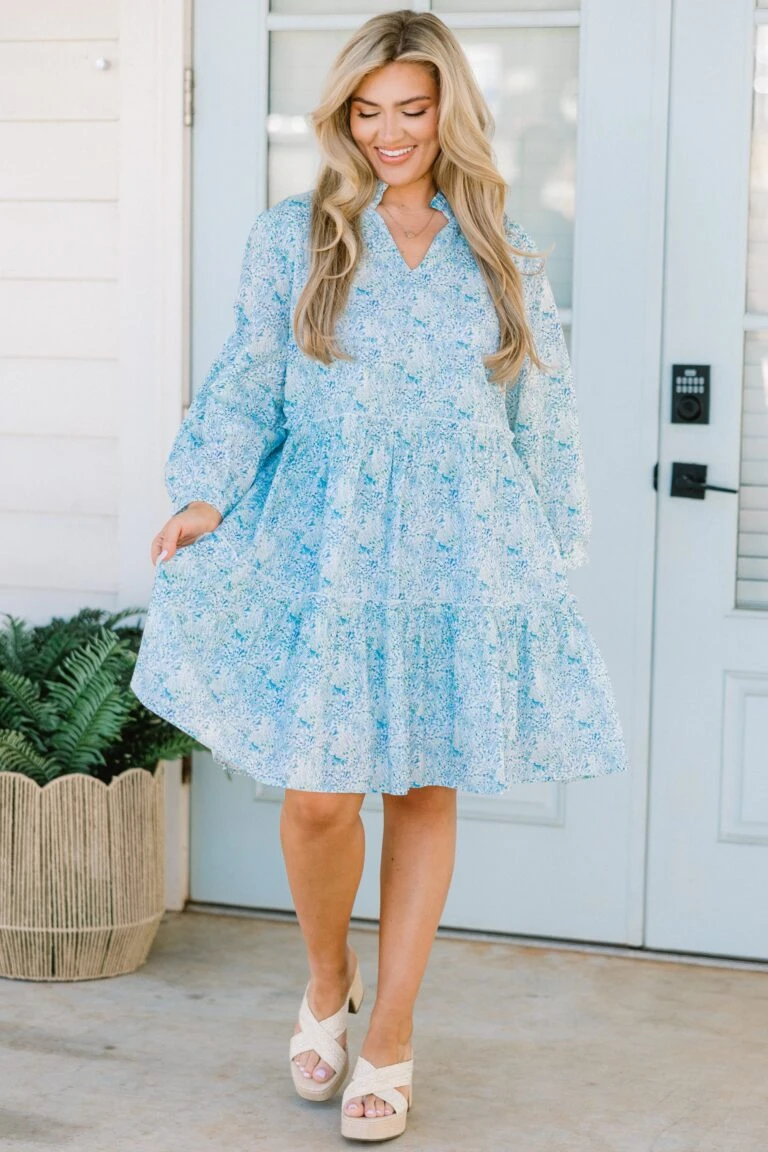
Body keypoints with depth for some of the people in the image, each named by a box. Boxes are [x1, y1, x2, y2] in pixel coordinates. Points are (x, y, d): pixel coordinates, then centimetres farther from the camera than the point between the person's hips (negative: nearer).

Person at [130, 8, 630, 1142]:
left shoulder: (502, 251, 9)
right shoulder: (291, 237, 5)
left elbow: (542, 414, 13)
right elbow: (248, 385, 2)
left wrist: (549, 552, 11)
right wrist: (208, 496, -13)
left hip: (462, 552, 1)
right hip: (324, 545, -1)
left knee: (425, 791, 5)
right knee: (320, 794, -5)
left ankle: (390, 1041, 18)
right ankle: (328, 983, 25)